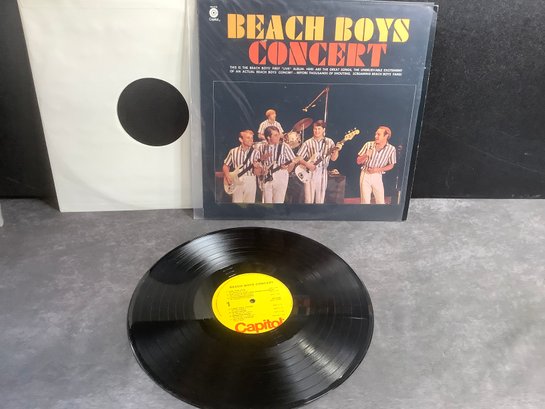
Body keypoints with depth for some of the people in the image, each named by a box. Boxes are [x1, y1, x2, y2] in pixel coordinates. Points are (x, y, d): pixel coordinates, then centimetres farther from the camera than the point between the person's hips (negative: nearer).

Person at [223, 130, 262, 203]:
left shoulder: (256, 153, -1)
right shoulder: (233, 151, 2)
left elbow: (257, 173, -3)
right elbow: (226, 165, 11)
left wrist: (256, 167, -24)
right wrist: (227, 176, -6)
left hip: (250, 181, 0)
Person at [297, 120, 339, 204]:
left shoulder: (329, 142, 4)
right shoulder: (308, 143, -1)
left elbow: (333, 158, 1)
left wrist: (336, 150, -17)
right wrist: (307, 164, -15)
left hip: (322, 173, 1)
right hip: (310, 173, -1)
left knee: (320, 199, 7)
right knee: (309, 200, -1)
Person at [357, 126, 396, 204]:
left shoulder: (391, 149, -9)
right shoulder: (368, 145, -8)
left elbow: (391, 165, 4)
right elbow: (358, 161, -2)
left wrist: (378, 169, -12)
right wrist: (366, 156, -23)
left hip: (377, 176, 0)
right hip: (365, 174, 0)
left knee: (380, 202, 4)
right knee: (365, 201, 3)